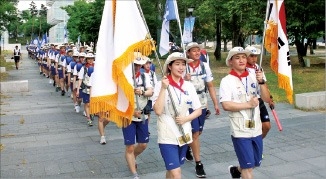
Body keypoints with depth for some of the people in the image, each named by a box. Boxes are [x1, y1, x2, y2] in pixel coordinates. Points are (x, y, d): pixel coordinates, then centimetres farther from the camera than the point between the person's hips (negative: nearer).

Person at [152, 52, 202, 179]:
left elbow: (198, 110, 7)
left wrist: (185, 119, -10)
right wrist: (163, 88, -22)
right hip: (168, 136, -5)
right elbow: (158, 111, -19)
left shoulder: (189, 86, 3)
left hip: (184, 134, 5)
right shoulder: (161, 85, -9)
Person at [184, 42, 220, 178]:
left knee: (197, 132, 18)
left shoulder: (205, 66, 1)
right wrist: (184, 80, -27)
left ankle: (187, 148, 46)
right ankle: (198, 164, 6)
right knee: (195, 133, -5)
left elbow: (210, 86, 5)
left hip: (202, 104, 5)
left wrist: (216, 103, 2)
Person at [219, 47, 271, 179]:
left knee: (255, 163, 20)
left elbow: (267, 99, 0)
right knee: (248, 166, 0)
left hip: (256, 129, 5)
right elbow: (226, 105, -19)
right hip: (240, 131, -5)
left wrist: (261, 82, -14)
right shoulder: (227, 81, -9)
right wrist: (248, 104, -15)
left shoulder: (253, 77, 4)